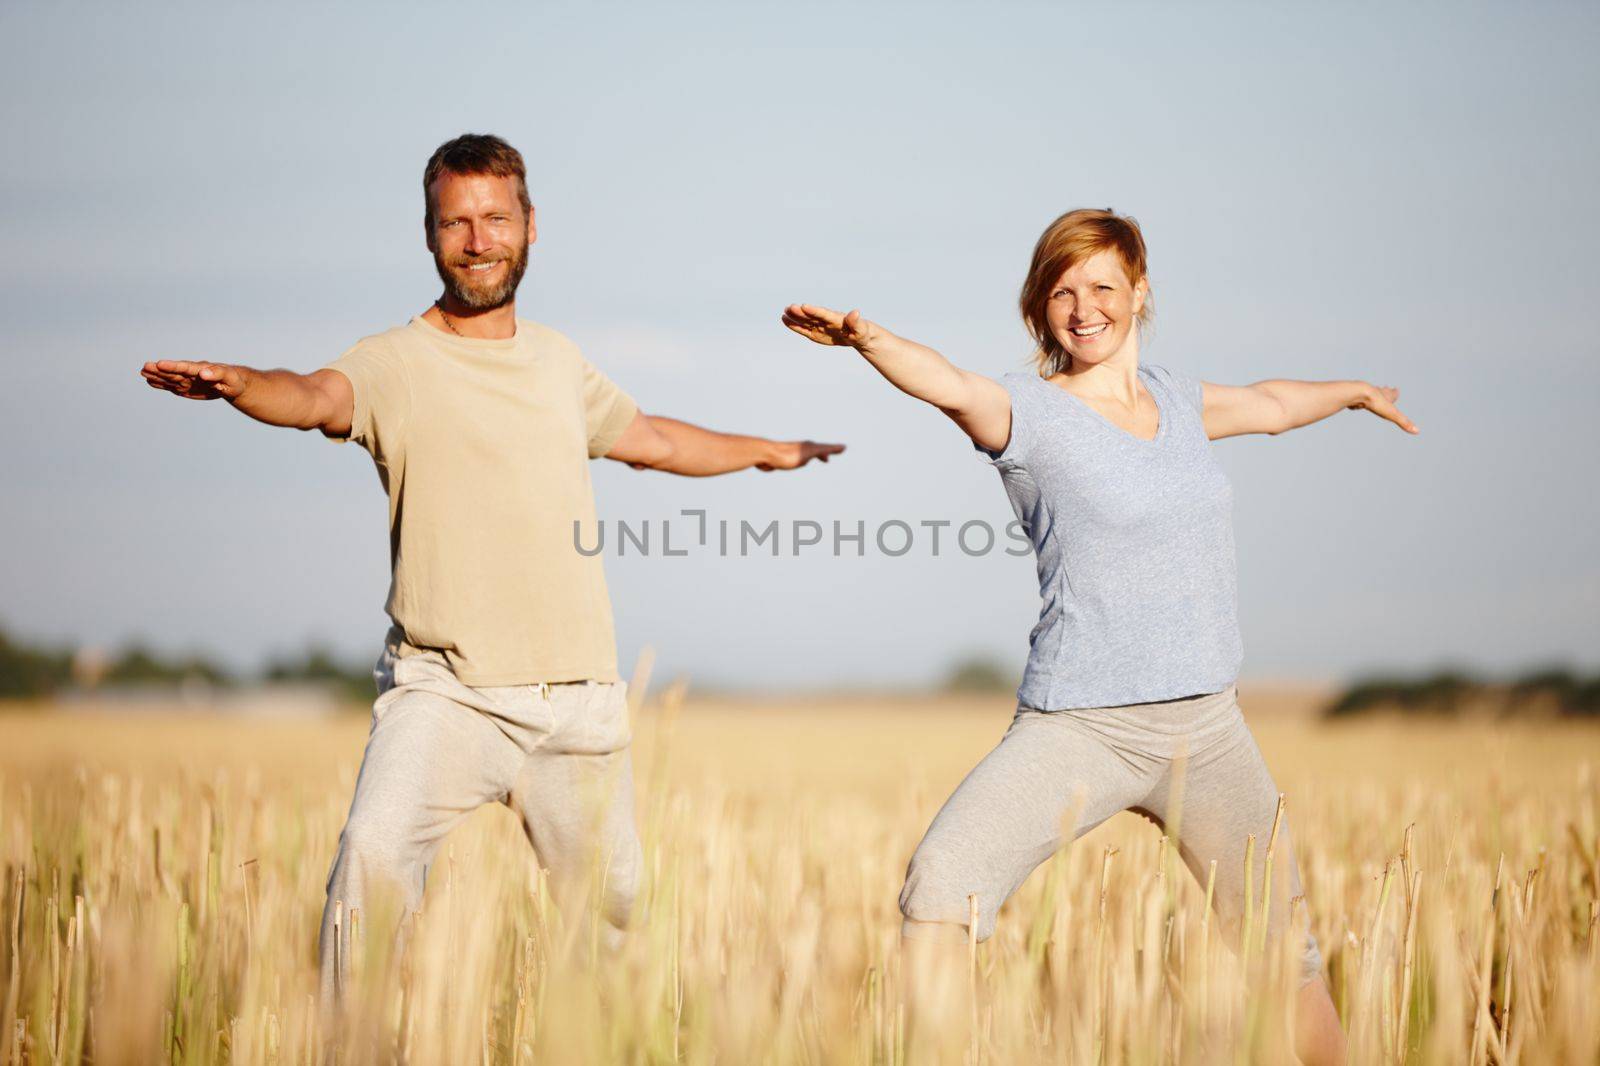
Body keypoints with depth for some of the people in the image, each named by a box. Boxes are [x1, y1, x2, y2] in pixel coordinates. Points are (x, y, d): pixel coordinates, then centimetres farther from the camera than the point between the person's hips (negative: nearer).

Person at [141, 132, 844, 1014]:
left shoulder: (555, 359, 14)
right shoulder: (395, 363, -4)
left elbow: (648, 439, 32)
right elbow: (318, 395, -27)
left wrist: (769, 450, 46)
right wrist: (238, 382, -49)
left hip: (579, 700, 5)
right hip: (443, 691, -5)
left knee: (610, 908, 12)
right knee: (375, 851, -28)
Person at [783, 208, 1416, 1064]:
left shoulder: (1171, 397, 13)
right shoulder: (1031, 413, -5)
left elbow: (1268, 404, 34)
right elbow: (952, 387, -27)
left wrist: (1356, 392, 52)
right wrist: (867, 339, -48)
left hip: (1207, 727, 5)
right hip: (1077, 728, -5)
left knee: (1284, 954, 9)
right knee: (942, 884, -25)